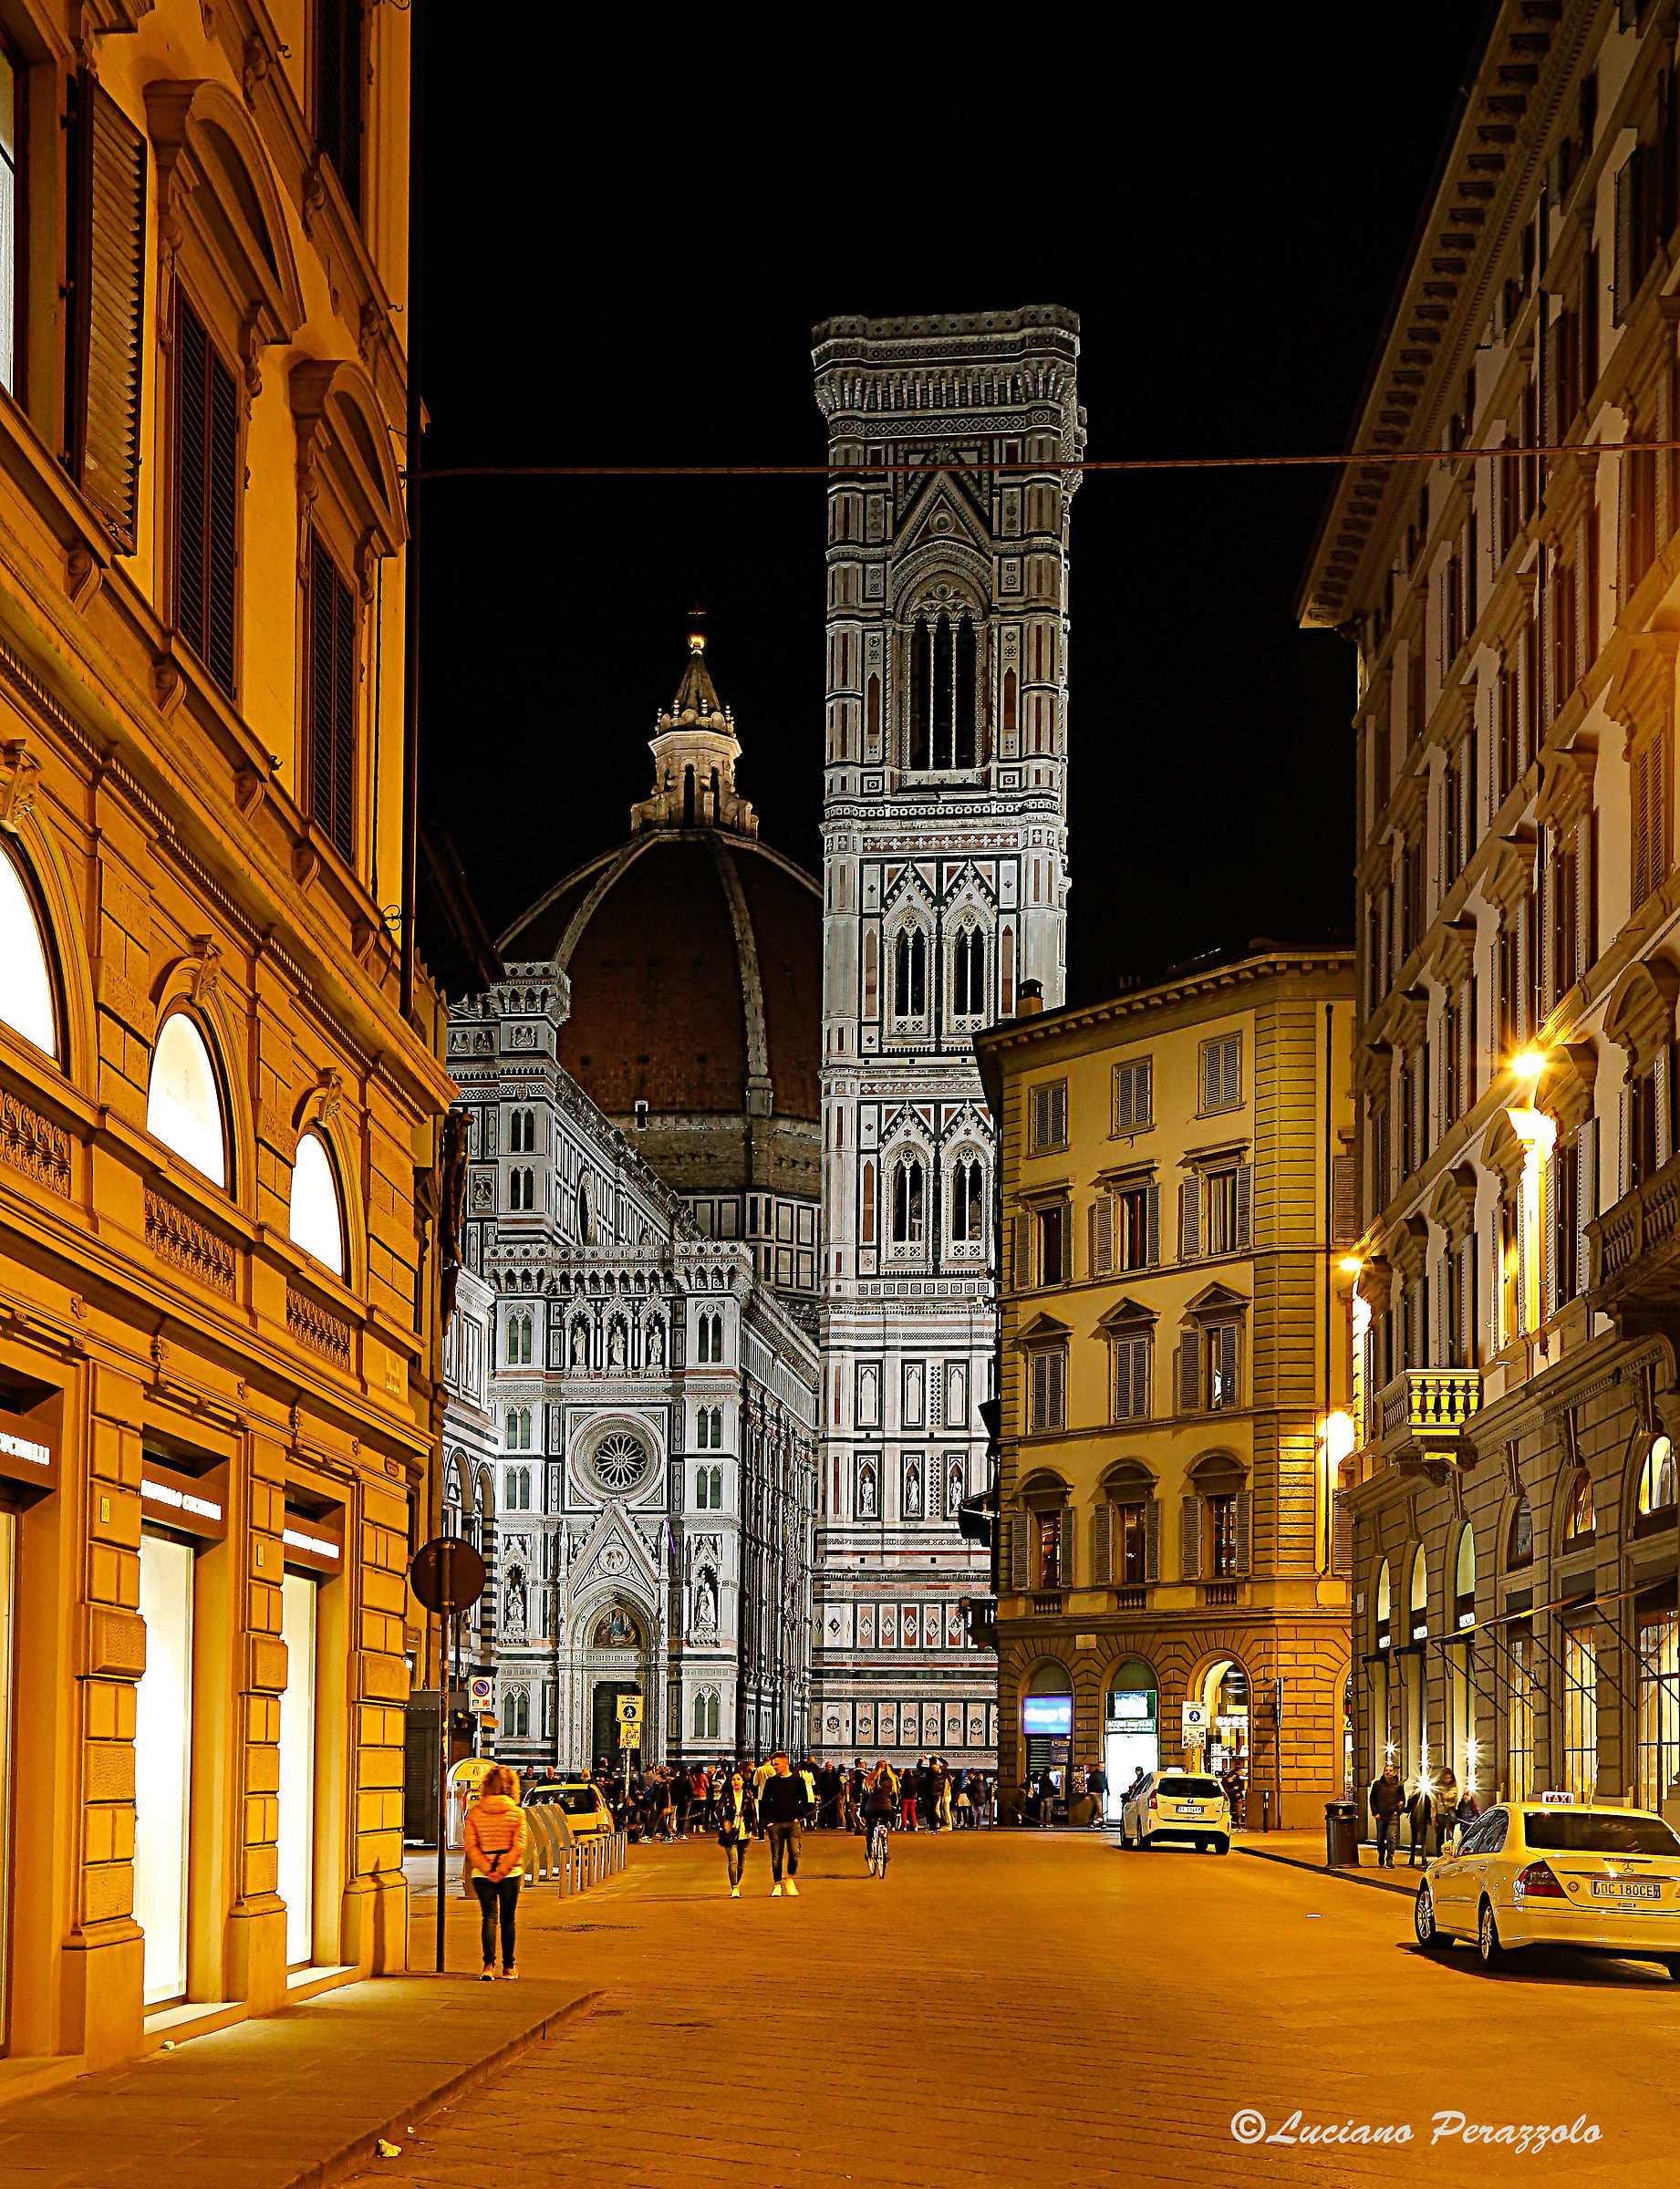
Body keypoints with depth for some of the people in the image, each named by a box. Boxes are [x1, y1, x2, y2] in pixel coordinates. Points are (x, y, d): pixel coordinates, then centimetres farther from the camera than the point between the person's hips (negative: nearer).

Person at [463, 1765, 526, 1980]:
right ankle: (508, 1967, 20)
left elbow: (469, 1845, -6)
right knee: (508, 1919, 12)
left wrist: (487, 1869, -8)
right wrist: (502, 1870, -8)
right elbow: (519, 1846, -10)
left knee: (489, 1917, 2)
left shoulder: (474, 1813, -1)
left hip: (482, 1874, 0)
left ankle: (489, 1964, -17)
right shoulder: (517, 1813, -5)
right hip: (510, 1873, 0)